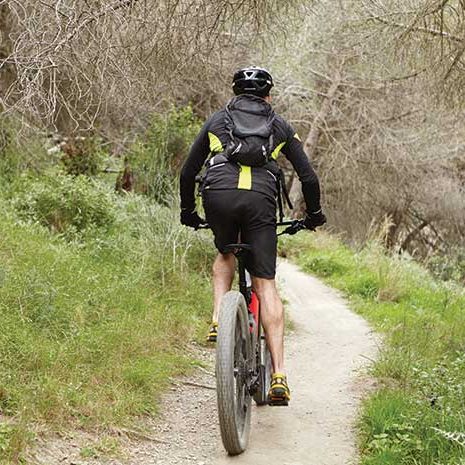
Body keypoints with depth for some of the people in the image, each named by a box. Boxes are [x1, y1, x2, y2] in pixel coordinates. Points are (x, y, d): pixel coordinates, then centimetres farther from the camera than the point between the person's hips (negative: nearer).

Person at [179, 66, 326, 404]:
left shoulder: (217, 120, 27)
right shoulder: (280, 126, 25)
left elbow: (188, 172, 26)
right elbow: (308, 177, 21)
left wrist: (188, 211, 40)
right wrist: (314, 214, 35)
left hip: (218, 195, 1)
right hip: (260, 199, -1)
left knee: (225, 255, 32)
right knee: (266, 284, 2)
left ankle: (218, 321, 10)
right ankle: (279, 374, -7)